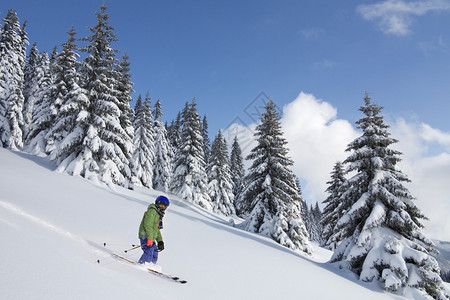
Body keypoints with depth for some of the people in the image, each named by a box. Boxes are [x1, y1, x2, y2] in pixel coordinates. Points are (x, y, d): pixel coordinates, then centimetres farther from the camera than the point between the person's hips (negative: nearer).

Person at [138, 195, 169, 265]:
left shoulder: (158, 215, 22)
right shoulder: (152, 211, -9)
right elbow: (147, 225, -20)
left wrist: (160, 241, 19)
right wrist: (150, 238, -26)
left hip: (151, 239, 10)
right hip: (146, 236, -10)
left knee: (154, 255, 9)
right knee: (149, 253, -22)